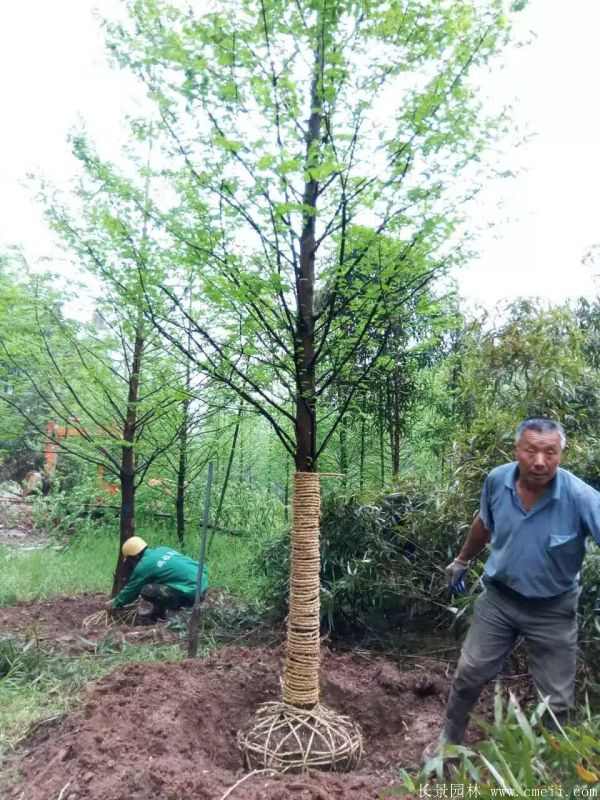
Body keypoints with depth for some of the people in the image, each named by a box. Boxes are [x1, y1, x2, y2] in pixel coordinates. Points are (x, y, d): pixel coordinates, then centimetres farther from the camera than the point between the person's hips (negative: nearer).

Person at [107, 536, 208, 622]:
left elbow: (130, 590, 8)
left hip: (193, 591, -9)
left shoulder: (143, 566, -7)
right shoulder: (161, 550, 16)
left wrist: (114, 604, 26)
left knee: (146, 590, -9)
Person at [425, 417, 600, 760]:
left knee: (557, 700, 14)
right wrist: (463, 560, 19)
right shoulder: (497, 480, -16)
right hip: (499, 597, 3)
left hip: (553, 610, -2)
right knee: (469, 675, 14)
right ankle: (450, 740, 39)